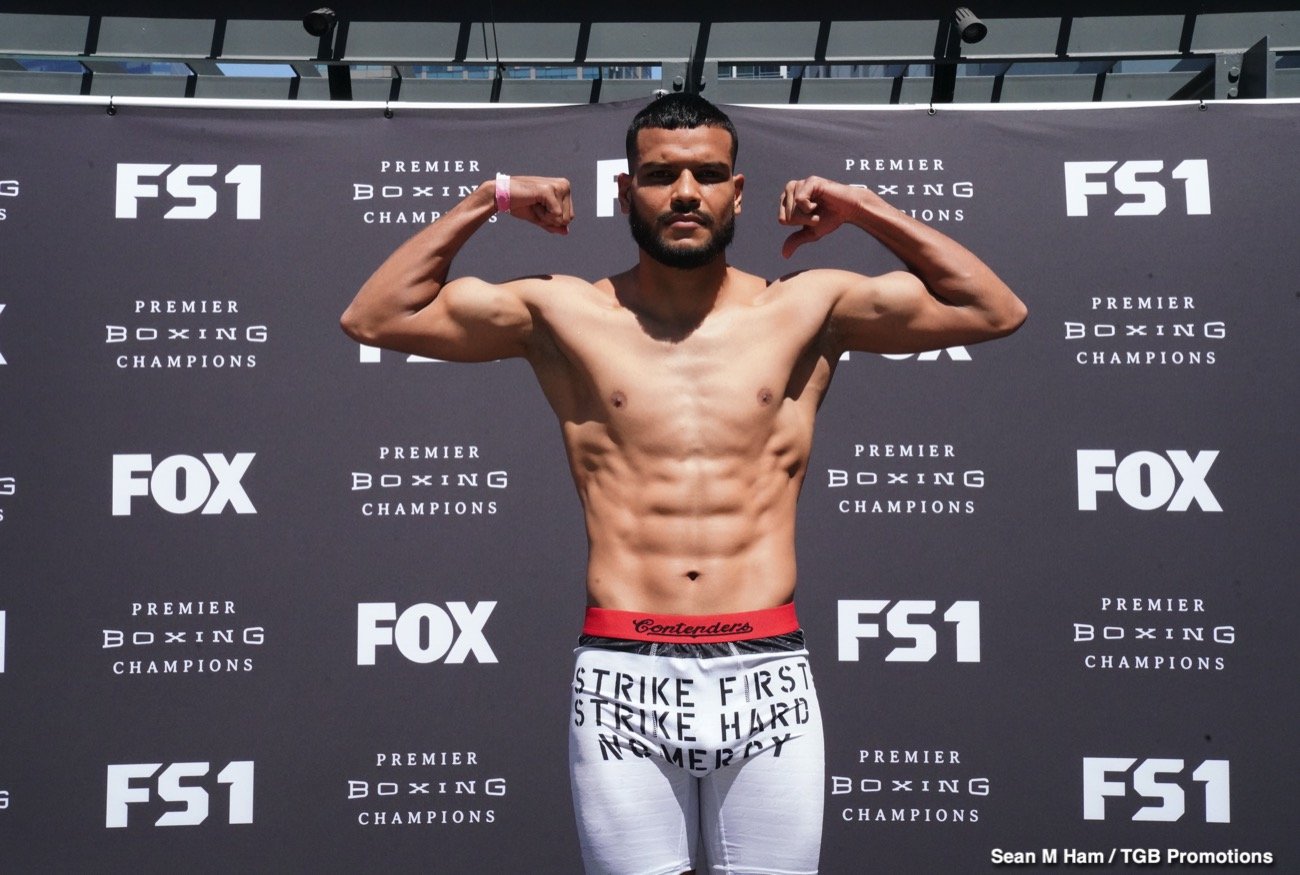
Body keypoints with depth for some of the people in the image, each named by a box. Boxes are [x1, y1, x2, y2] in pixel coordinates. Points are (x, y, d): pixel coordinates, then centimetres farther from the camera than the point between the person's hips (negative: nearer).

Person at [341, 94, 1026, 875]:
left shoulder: (808, 309, 9)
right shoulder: (563, 314, 8)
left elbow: (997, 311, 9)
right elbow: (373, 318, 8)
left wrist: (863, 208, 8)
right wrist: (487, 201, 8)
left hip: (768, 678, 1)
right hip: (622, 679, 0)